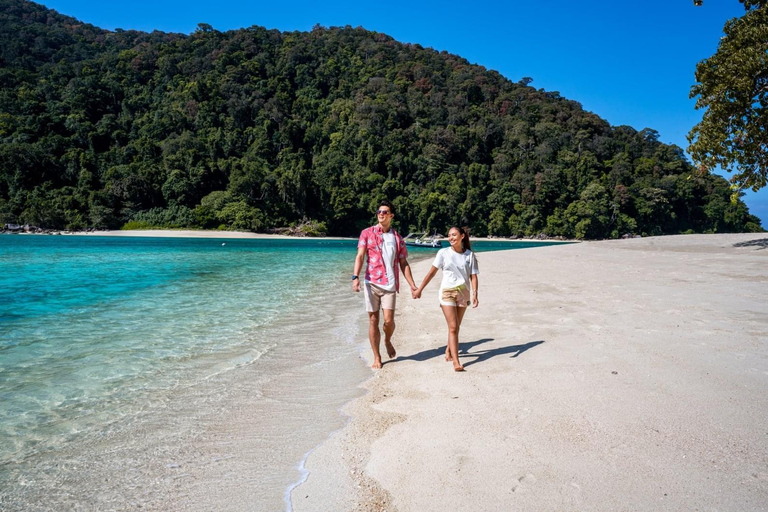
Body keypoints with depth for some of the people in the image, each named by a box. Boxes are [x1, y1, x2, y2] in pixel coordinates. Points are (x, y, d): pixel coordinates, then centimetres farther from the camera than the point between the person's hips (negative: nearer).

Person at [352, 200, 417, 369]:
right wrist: (355, 277, -21)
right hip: (371, 283, -1)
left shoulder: (397, 238, 11)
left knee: (388, 320, -7)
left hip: (390, 284, 1)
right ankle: (376, 357, 16)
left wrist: (412, 285, 6)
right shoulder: (367, 233, 5)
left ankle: (388, 341, 27)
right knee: (373, 320, 3)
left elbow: (403, 263, 13)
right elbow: (360, 256, -5)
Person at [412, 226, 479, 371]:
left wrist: (475, 294, -15)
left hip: (463, 293, 2)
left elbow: (473, 276, -2)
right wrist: (419, 289, 2)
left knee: (456, 327, 12)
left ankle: (448, 351, 34)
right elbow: (432, 272, 1)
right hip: (447, 292, -2)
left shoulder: (469, 255, 1)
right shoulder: (443, 253, -2)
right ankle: (456, 362, -10)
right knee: (453, 328, -9)